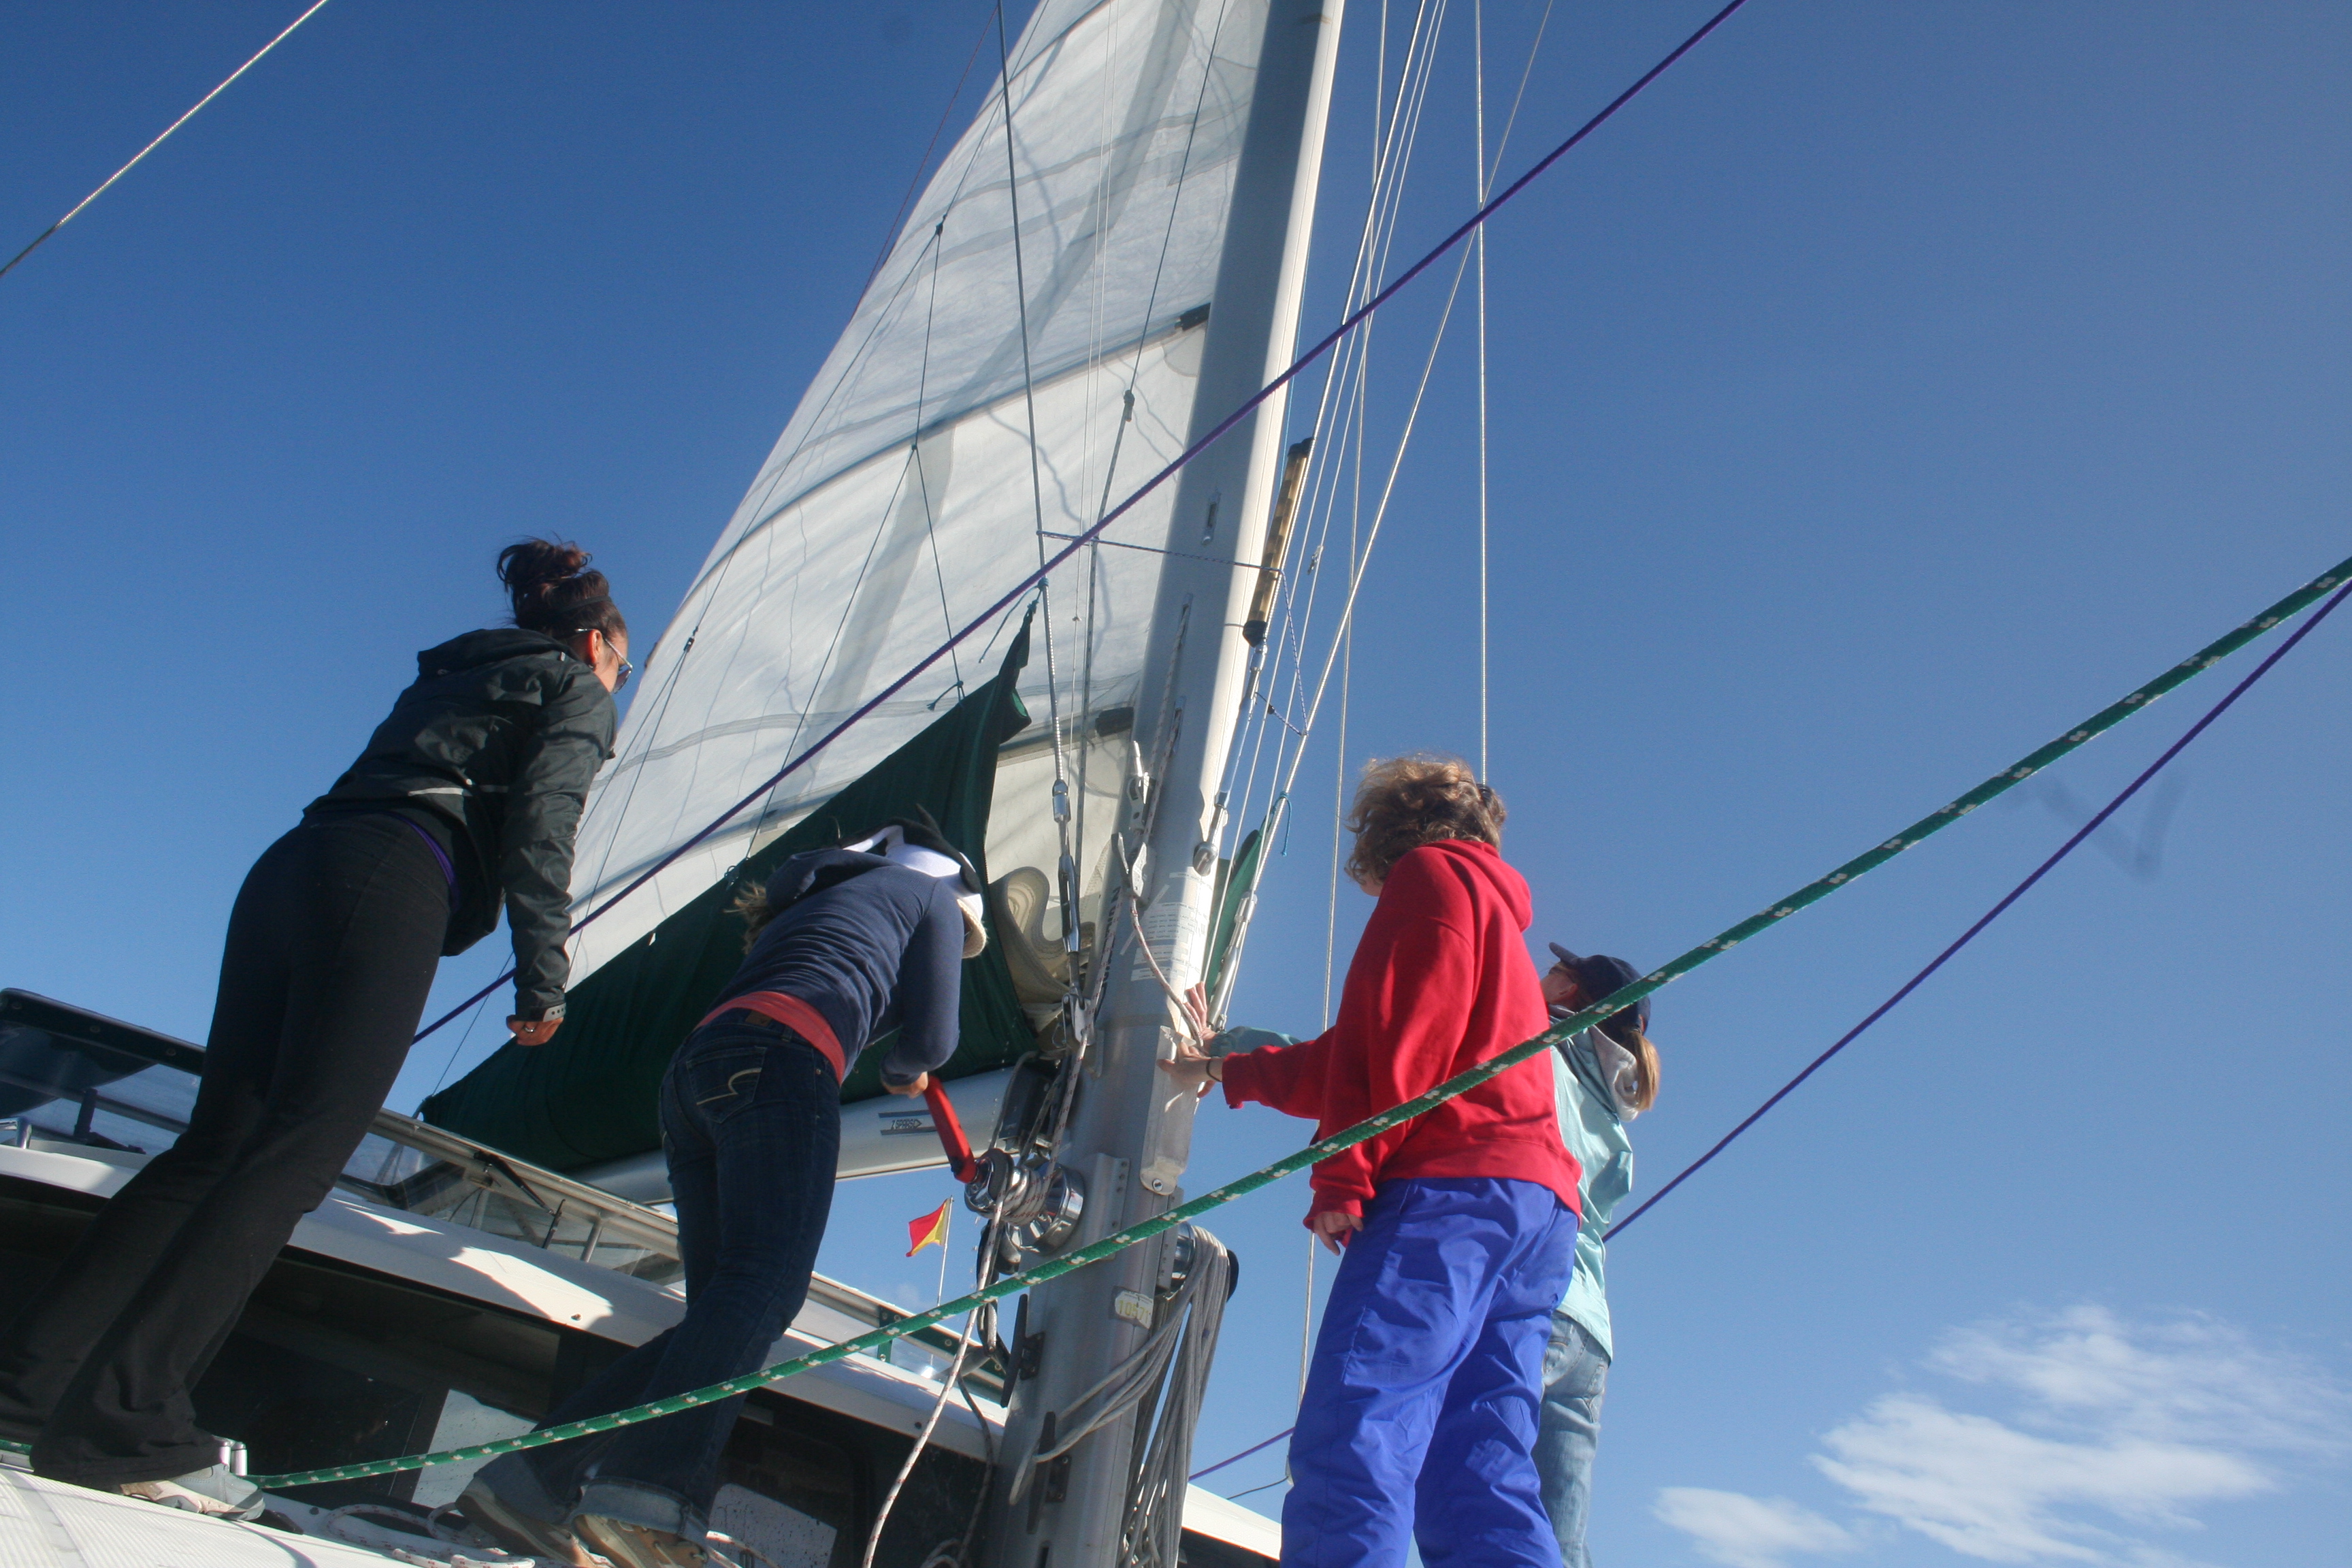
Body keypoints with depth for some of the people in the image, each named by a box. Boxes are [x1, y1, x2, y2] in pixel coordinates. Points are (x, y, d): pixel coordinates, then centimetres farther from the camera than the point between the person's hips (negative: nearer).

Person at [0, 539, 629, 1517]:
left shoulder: (449, 676, 36)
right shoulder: (576, 688, 11)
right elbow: (539, 831, -3)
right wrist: (543, 984, -4)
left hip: (289, 869, 8)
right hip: (388, 891, -8)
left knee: (216, 1145, 7)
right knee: (289, 1162, -12)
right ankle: (122, 1427, -16)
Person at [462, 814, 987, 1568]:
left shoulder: (816, 896, 40)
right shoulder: (932, 890, 20)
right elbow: (930, 1036, 11)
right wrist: (905, 1073, 35)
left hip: (691, 1070, 8)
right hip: (778, 1062, -8)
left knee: (721, 1307, 2)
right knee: (765, 1284, -22)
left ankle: (531, 1480, -5)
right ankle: (652, 1495, -40)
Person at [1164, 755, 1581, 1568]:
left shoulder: (1431, 874, 9)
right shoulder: (1496, 907, 36)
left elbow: (1399, 1037, -9)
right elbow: (1358, 1057, 40)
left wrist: (1343, 1178, -13)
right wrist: (1224, 1070, 48)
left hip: (1452, 1191, -9)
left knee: (1349, 1439, -20)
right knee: (1477, 1479, 1)